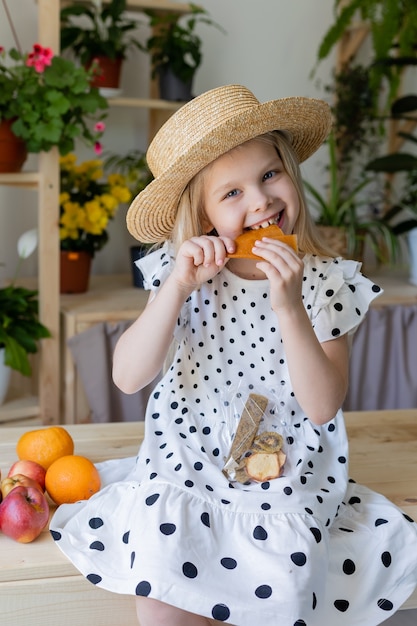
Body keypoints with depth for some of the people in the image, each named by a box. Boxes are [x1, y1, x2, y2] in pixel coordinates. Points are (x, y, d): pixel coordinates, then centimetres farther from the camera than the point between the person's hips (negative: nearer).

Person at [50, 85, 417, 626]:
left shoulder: (327, 283, -10)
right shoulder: (186, 272, -7)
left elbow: (322, 407, -16)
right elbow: (128, 377, -14)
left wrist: (289, 306, -29)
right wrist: (177, 287, -26)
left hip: (284, 472, 0)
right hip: (188, 461, 1)